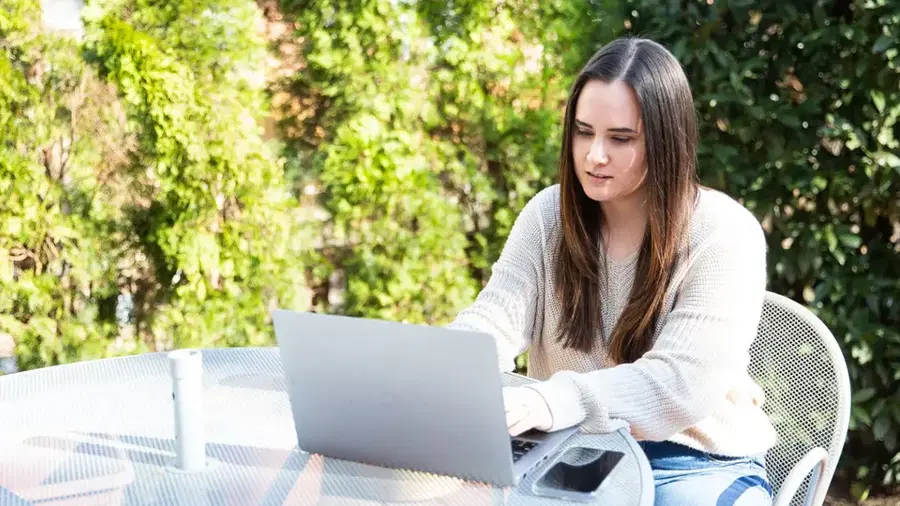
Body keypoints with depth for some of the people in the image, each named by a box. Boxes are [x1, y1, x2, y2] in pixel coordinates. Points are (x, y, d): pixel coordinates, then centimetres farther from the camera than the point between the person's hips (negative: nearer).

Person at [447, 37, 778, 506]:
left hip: (697, 466, -3)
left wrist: (552, 401, -41)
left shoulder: (723, 234, -14)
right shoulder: (549, 215, 1)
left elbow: (682, 383, -25)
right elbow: (491, 322, -8)